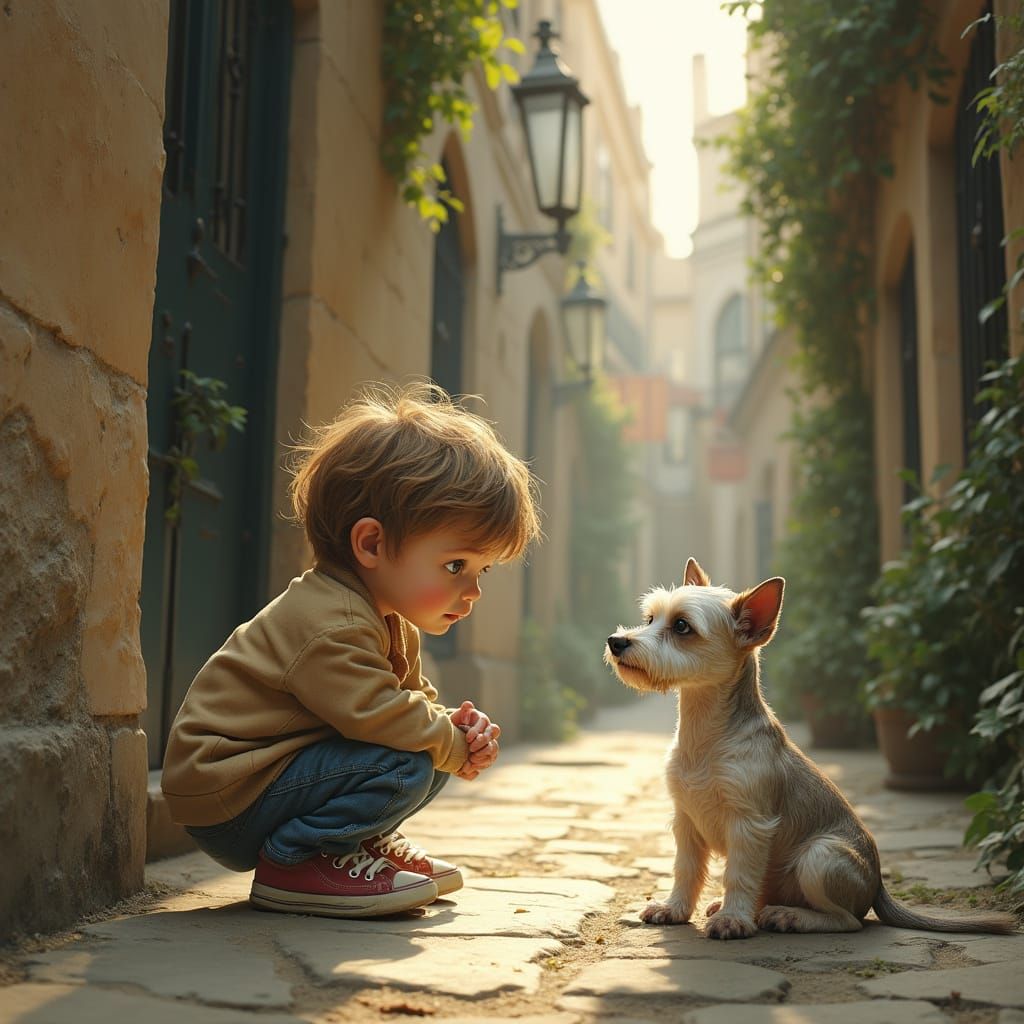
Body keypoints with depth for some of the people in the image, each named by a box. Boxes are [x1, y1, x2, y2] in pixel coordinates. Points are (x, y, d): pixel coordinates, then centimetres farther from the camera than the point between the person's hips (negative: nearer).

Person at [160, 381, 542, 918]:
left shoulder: (391, 623, 7)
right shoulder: (329, 626, -28)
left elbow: (413, 701, 15)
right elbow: (381, 716, -32)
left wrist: (455, 726, -6)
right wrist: (455, 745, -15)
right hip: (225, 799, -10)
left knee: (430, 756, 5)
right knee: (402, 766, -25)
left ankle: (359, 843, 15)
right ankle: (292, 864, -11)